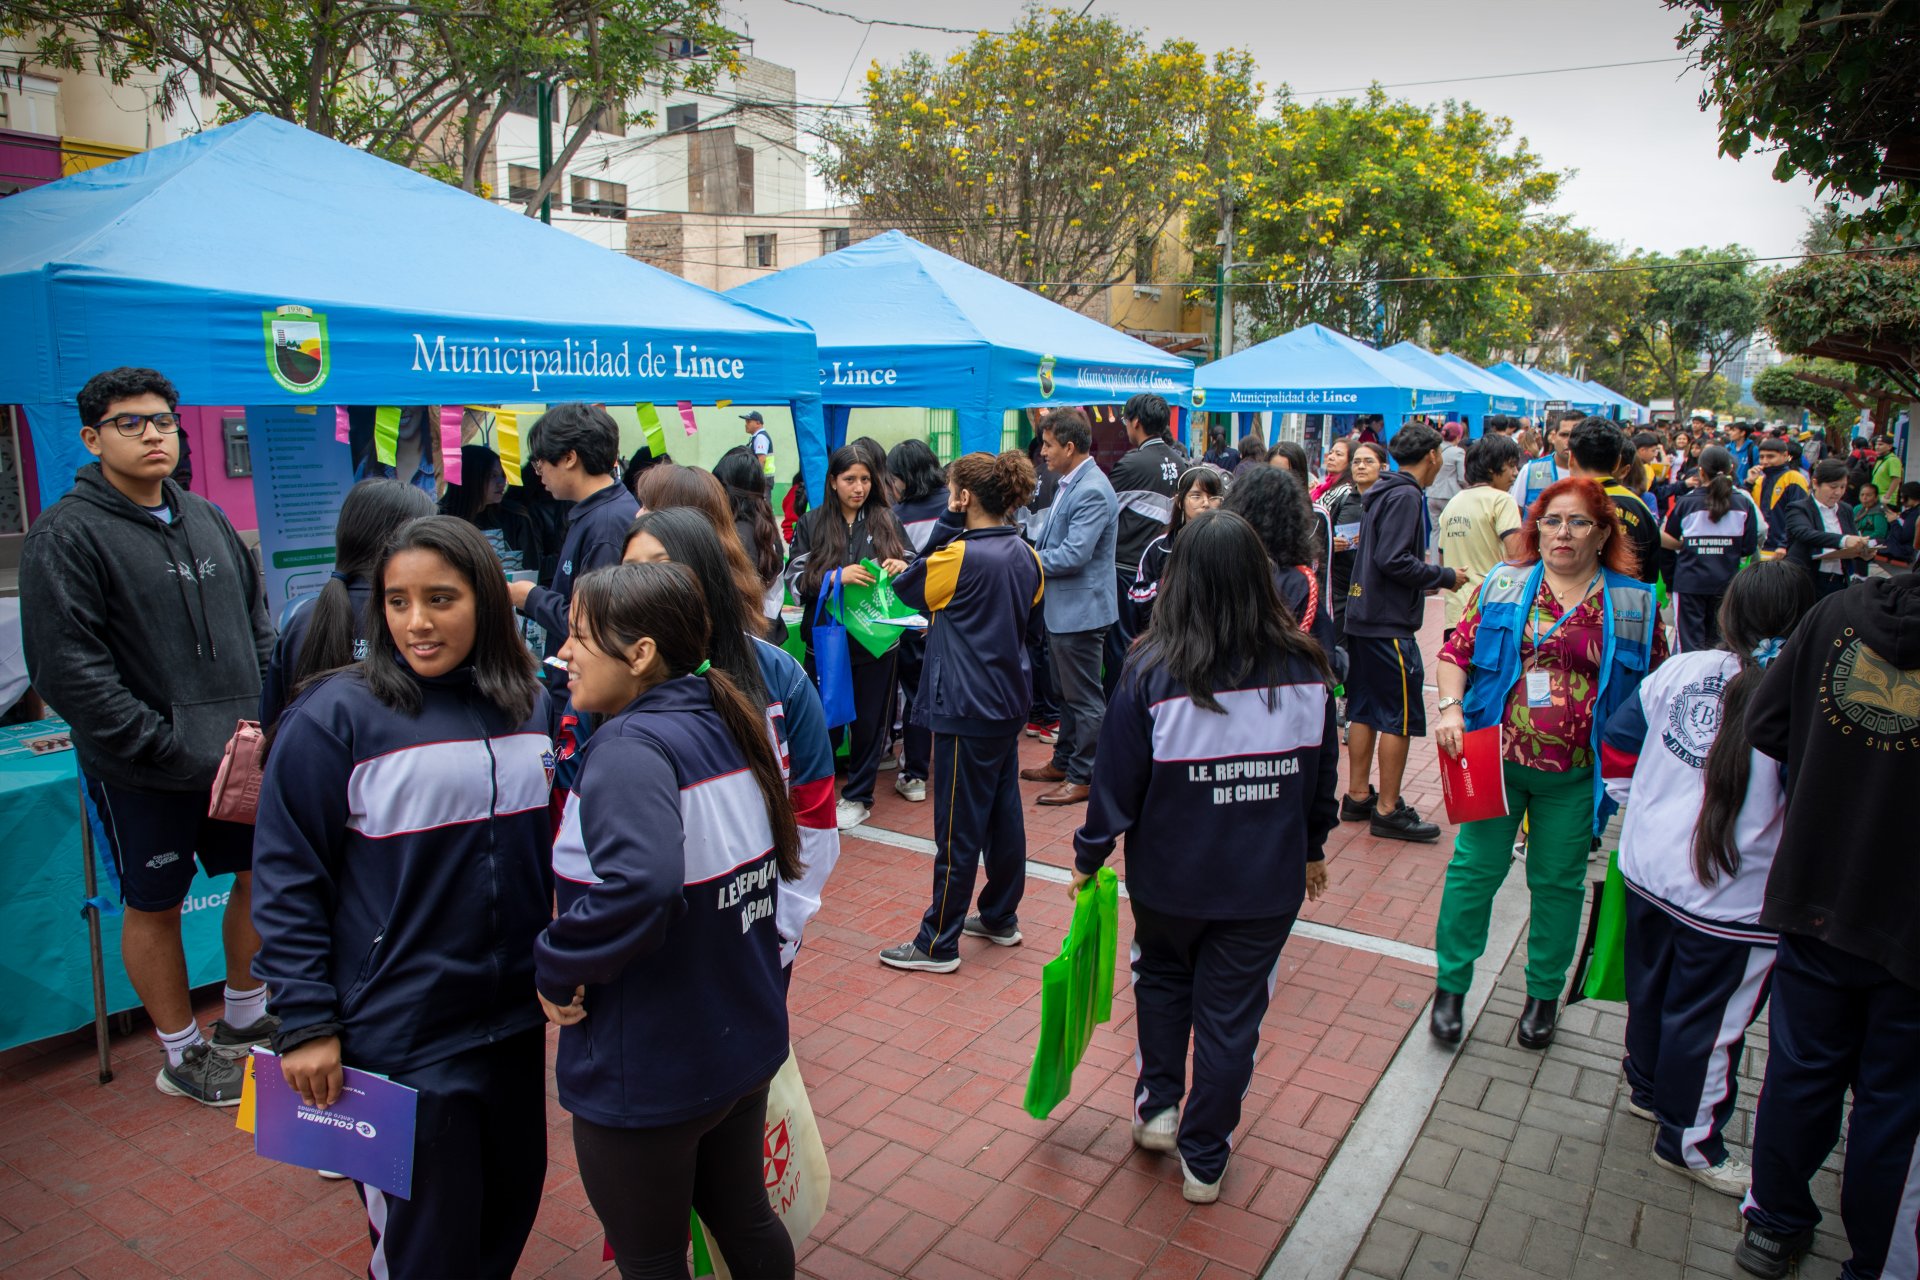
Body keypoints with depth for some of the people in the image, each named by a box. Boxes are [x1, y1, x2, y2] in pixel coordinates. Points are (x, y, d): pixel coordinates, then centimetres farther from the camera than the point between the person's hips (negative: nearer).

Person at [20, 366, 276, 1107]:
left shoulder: (205, 518, 9)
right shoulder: (67, 534, -11)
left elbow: (256, 621, 15)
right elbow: (68, 671, -16)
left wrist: (265, 717, 2)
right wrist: (173, 752, -18)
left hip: (237, 748, 6)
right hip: (142, 770, -6)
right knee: (154, 906, 9)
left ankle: (244, 1020, 37)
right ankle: (183, 1056, 27)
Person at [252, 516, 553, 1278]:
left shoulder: (533, 704, 1)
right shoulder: (335, 716, -14)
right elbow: (287, 878, -9)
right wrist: (304, 1021, -11)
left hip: (515, 1017, 5)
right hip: (400, 1037, -5)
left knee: (513, 1201, 20)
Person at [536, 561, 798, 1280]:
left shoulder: (630, 749, -24)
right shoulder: (726, 724, 1)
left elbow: (638, 887, -41)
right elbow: (779, 861, 11)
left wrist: (556, 968, -24)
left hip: (648, 1075, -7)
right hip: (745, 1041, 7)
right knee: (743, 1216, 27)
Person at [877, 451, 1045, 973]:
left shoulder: (959, 556, -19)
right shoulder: (1025, 555, 5)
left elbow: (905, 588, -2)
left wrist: (946, 526, 1)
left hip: (966, 710, -8)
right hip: (1008, 703, 8)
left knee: (958, 829, 0)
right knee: (1003, 813, 18)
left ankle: (938, 943, 12)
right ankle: (1000, 918, 32)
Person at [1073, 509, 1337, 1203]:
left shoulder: (1152, 672, -18)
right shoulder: (1305, 668, -9)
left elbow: (1117, 781, -11)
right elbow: (1323, 774, 4)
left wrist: (1089, 856, 4)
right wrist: (1312, 850, 20)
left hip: (1169, 876, -1)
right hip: (1267, 883, 2)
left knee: (1162, 980, 27)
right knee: (1232, 1014, 14)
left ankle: (1156, 1107, 32)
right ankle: (1204, 1161, 27)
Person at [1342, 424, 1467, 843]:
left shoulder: (1384, 492, 15)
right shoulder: (1405, 496, -14)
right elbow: (1394, 560, -23)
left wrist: (1431, 575, 15)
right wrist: (1446, 576, -11)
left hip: (1364, 618, 10)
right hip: (1390, 624, -10)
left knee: (1365, 710, 14)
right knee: (1401, 716, -2)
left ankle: (1357, 797, 22)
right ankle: (1388, 809, 4)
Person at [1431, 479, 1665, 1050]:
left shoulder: (1632, 603, 2)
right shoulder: (1505, 585, 2)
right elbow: (1455, 652, 3)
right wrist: (1451, 708, -13)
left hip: (1575, 775, 0)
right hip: (1495, 760, 0)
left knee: (1558, 881, 12)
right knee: (1474, 869, 4)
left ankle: (1544, 993, 30)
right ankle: (1450, 986, 18)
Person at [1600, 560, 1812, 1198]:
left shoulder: (1680, 669, -4)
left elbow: (1617, 739, 4)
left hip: (1647, 869, 5)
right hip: (1733, 898, -5)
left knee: (1651, 986, 24)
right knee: (1709, 1017, 12)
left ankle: (1648, 1087, 47)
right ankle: (1687, 1139, 29)